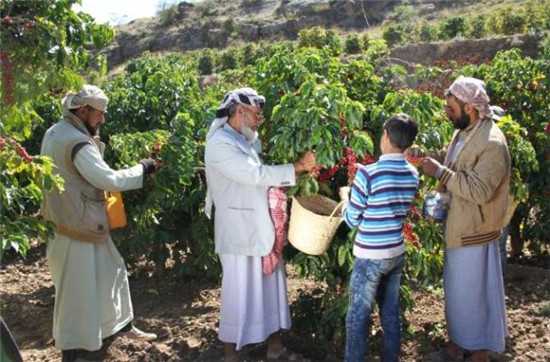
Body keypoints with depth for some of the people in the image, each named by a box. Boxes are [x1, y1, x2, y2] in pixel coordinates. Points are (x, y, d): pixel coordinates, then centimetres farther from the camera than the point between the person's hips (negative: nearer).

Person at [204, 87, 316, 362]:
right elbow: (256, 174, -23)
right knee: (239, 293, 3)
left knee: (272, 286, 14)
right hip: (239, 232, -8)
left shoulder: (248, 140, 12)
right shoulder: (220, 144, -16)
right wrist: (298, 168, -19)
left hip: (263, 228, 8)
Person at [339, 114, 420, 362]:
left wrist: (345, 196, 9)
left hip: (370, 257, -6)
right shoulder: (413, 175, -1)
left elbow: (351, 220, -10)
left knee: (359, 316, 6)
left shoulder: (369, 173, -19)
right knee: (391, 313, 18)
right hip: (397, 253, 6)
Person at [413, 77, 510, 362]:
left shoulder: (492, 144, -23)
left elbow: (480, 190, -28)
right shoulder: (463, 133, 6)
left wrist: (440, 172, -26)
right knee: (456, 292, 20)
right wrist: (425, 157, 0)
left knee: (474, 296, 4)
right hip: (457, 229, 9)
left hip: (474, 234, -9)